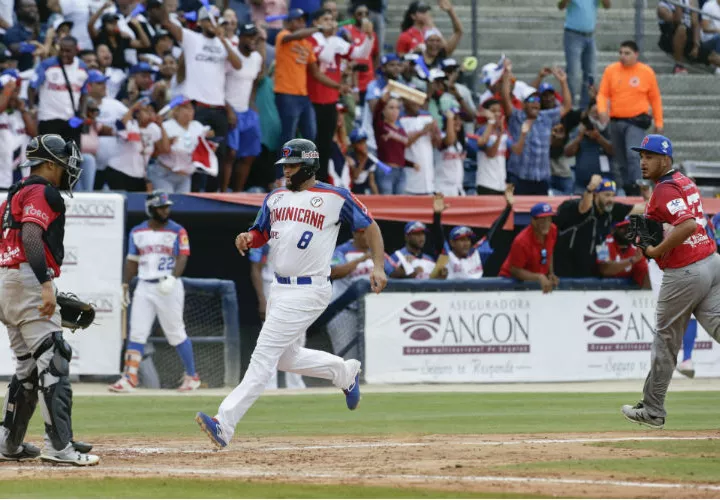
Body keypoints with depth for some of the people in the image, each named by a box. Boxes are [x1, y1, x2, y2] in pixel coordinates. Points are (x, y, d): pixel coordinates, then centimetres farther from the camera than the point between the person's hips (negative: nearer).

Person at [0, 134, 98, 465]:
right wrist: (46, 284, -28)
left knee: (28, 367, 16)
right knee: (53, 362, -14)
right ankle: (59, 446, -22)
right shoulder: (43, 193, -7)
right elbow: (31, 235, -21)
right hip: (28, 280, -10)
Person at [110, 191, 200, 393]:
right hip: (144, 287, 3)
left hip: (169, 287, -3)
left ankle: (192, 376, 16)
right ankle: (129, 379, -4)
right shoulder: (137, 232, 9)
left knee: (176, 334, 2)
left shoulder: (177, 231, -3)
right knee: (136, 333, -3)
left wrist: (172, 279, -27)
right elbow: (132, 261, 15)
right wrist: (125, 285, 8)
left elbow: (182, 258, -11)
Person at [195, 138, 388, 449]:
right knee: (286, 358, 17)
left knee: (264, 355, -14)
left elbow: (369, 225, 4)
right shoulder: (276, 198, 14)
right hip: (280, 290, 8)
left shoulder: (335, 197, -4)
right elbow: (260, 233, 18)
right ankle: (345, 372, 40)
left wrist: (378, 266, -6)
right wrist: (247, 239, -6)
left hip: (308, 291, -8)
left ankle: (225, 424, -19)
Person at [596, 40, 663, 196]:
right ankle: (627, 191, 15)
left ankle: (636, 190, -25)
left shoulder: (646, 72, 1)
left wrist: (658, 122, 6)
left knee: (633, 155, -21)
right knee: (621, 161, 7)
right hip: (616, 122, 4)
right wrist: (602, 109, -14)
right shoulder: (611, 70, 6)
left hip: (636, 122, -4)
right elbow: (603, 94, 6)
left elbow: (655, 98, 7)